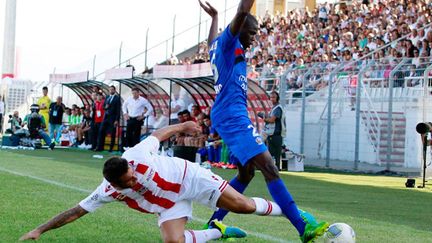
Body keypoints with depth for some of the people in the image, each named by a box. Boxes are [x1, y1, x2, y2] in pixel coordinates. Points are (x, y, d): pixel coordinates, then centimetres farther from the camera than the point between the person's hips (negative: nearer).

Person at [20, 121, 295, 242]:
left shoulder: (137, 155, -28)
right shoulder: (107, 192, -21)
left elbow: (160, 133, -8)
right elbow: (76, 211, -14)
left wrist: (182, 126, 9)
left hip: (188, 176, -2)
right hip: (169, 204, 2)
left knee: (243, 205, -11)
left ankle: (283, 209, 15)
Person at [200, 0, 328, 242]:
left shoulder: (219, 45, 20)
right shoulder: (228, 41, -6)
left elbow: (212, 42, 46)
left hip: (229, 117, 11)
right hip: (233, 116, -11)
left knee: (246, 173, 16)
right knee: (269, 168, -18)